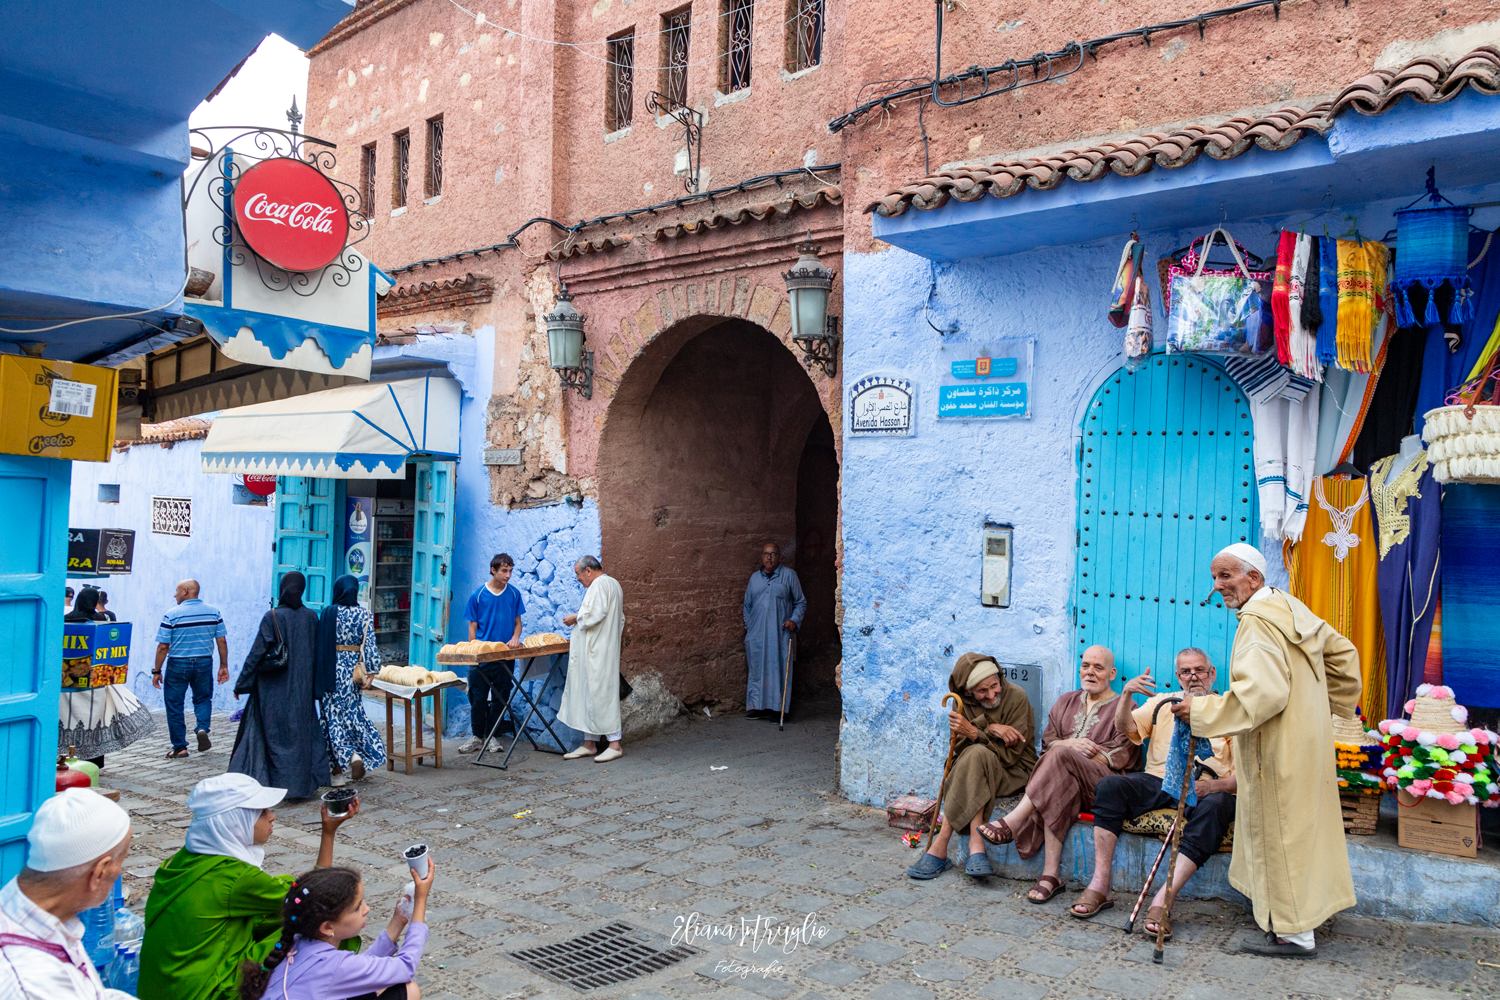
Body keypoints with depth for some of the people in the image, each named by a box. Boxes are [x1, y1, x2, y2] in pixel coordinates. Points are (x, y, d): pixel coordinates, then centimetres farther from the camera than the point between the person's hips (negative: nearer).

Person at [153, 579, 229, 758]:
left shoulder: (172, 614, -9)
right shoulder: (213, 612, 1)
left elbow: (163, 646, -10)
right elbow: (222, 641, 1)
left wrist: (157, 671, -1)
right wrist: (224, 666, 8)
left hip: (178, 665, -3)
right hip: (204, 663, 3)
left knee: (174, 705, 10)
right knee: (203, 698, 21)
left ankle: (179, 747, 13)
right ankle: (202, 728, -5)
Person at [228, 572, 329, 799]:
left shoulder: (272, 617, -11)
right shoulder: (311, 617, 0)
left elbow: (257, 653, -10)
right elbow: (318, 655, 6)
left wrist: (241, 684, -2)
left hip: (274, 689, -3)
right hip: (302, 687, 3)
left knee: (273, 731, 4)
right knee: (303, 731, 12)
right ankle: (306, 783, 17)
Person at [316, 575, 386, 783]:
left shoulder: (327, 613, -3)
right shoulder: (364, 615, -4)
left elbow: (319, 643, 0)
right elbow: (369, 645, -10)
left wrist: (320, 672, 9)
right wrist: (372, 671, -8)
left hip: (330, 670, 0)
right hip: (352, 669, 1)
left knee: (333, 715, 5)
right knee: (353, 712, 15)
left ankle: (337, 768, 1)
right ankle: (357, 755, -2)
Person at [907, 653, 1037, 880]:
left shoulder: (1016, 697, -13)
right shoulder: (963, 702, -1)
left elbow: (1010, 754, -17)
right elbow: (959, 747, -11)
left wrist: (974, 732, -30)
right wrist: (989, 730, -25)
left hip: (1014, 771, -3)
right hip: (977, 768, 3)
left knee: (977, 755, -34)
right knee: (976, 754, -33)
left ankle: (940, 847, -34)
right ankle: (976, 848, -40)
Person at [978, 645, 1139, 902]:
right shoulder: (1066, 702, 23)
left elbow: (1117, 758, -3)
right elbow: (1047, 743, 15)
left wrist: (1066, 748, -8)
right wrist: (1072, 744, -9)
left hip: (1102, 782, -3)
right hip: (1061, 775, 3)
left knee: (1060, 755, -34)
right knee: (1059, 786, -35)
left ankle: (1012, 823, -36)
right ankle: (1051, 875, -40)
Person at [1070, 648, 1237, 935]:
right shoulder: (1163, 703, 22)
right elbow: (1125, 727, 9)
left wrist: (1213, 785, -20)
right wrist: (1126, 694, -9)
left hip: (1204, 789, -2)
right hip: (1157, 782, 3)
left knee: (1216, 806, -37)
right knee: (1110, 785, -25)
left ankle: (1163, 899, -42)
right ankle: (1100, 886, -26)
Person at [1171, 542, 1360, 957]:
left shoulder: (1258, 624, -21)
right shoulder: (1291, 609, 9)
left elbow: (1262, 692, -32)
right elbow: (1343, 652, 19)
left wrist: (1202, 710, -26)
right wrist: (1327, 704, 24)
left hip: (1279, 749, -10)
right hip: (1306, 740, 10)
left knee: (1279, 831, 0)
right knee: (1300, 825, 19)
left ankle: (1295, 934, 10)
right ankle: (1303, 909, 32)